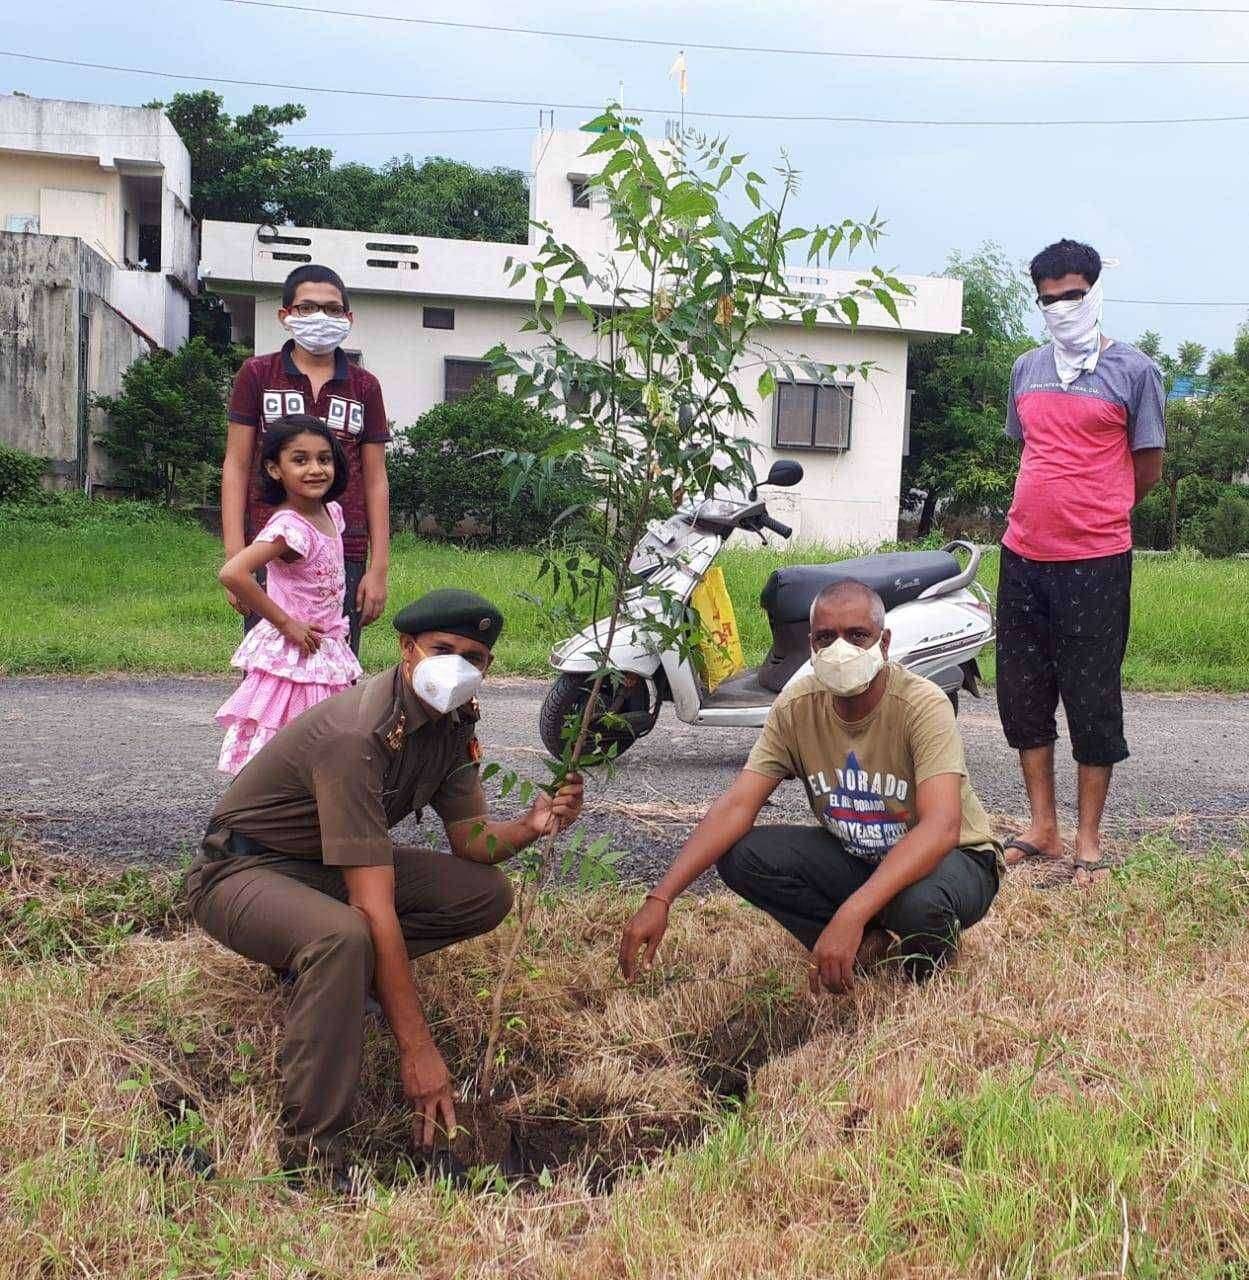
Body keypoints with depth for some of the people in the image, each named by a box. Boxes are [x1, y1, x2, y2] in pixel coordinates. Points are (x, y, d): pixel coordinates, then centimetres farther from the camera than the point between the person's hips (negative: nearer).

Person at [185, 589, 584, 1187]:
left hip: (331, 868, 8)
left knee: (488, 894, -5)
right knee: (344, 936, -39)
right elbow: (376, 907, -34)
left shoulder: (452, 722, -6)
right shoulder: (357, 734, -32)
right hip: (243, 869, -8)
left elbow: (470, 840, 1)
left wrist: (530, 826, -23)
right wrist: (417, 1049, -33)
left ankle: (318, 965, -1)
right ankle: (312, 1148, -27)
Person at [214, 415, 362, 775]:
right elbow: (232, 573, -34)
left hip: (327, 653, 8)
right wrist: (285, 623, -23)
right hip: (292, 656, -8)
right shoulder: (289, 527, -22)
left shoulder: (331, 512, 3)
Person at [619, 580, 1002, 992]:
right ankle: (871, 946, -8)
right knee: (739, 855, -19)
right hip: (854, 858, 4)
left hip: (953, 857, -4)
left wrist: (851, 914, -51)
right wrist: (660, 898, -29)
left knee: (919, 904, -40)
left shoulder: (922, 705, -27)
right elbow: (737, 805, -17)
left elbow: (941, 828, -39)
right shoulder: (797, 706, -13)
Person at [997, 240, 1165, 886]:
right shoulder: (1026, 369, 11)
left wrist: (1094, 512, 11)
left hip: (1096, 562, -5)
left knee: (1093, 699, 2)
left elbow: (1147, 469, 3)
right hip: (1023, 555, 5)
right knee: (1023, 693, 10)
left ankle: (1088, 840, 14)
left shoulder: (1133, 369, -3)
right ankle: (1042, 827, 24)